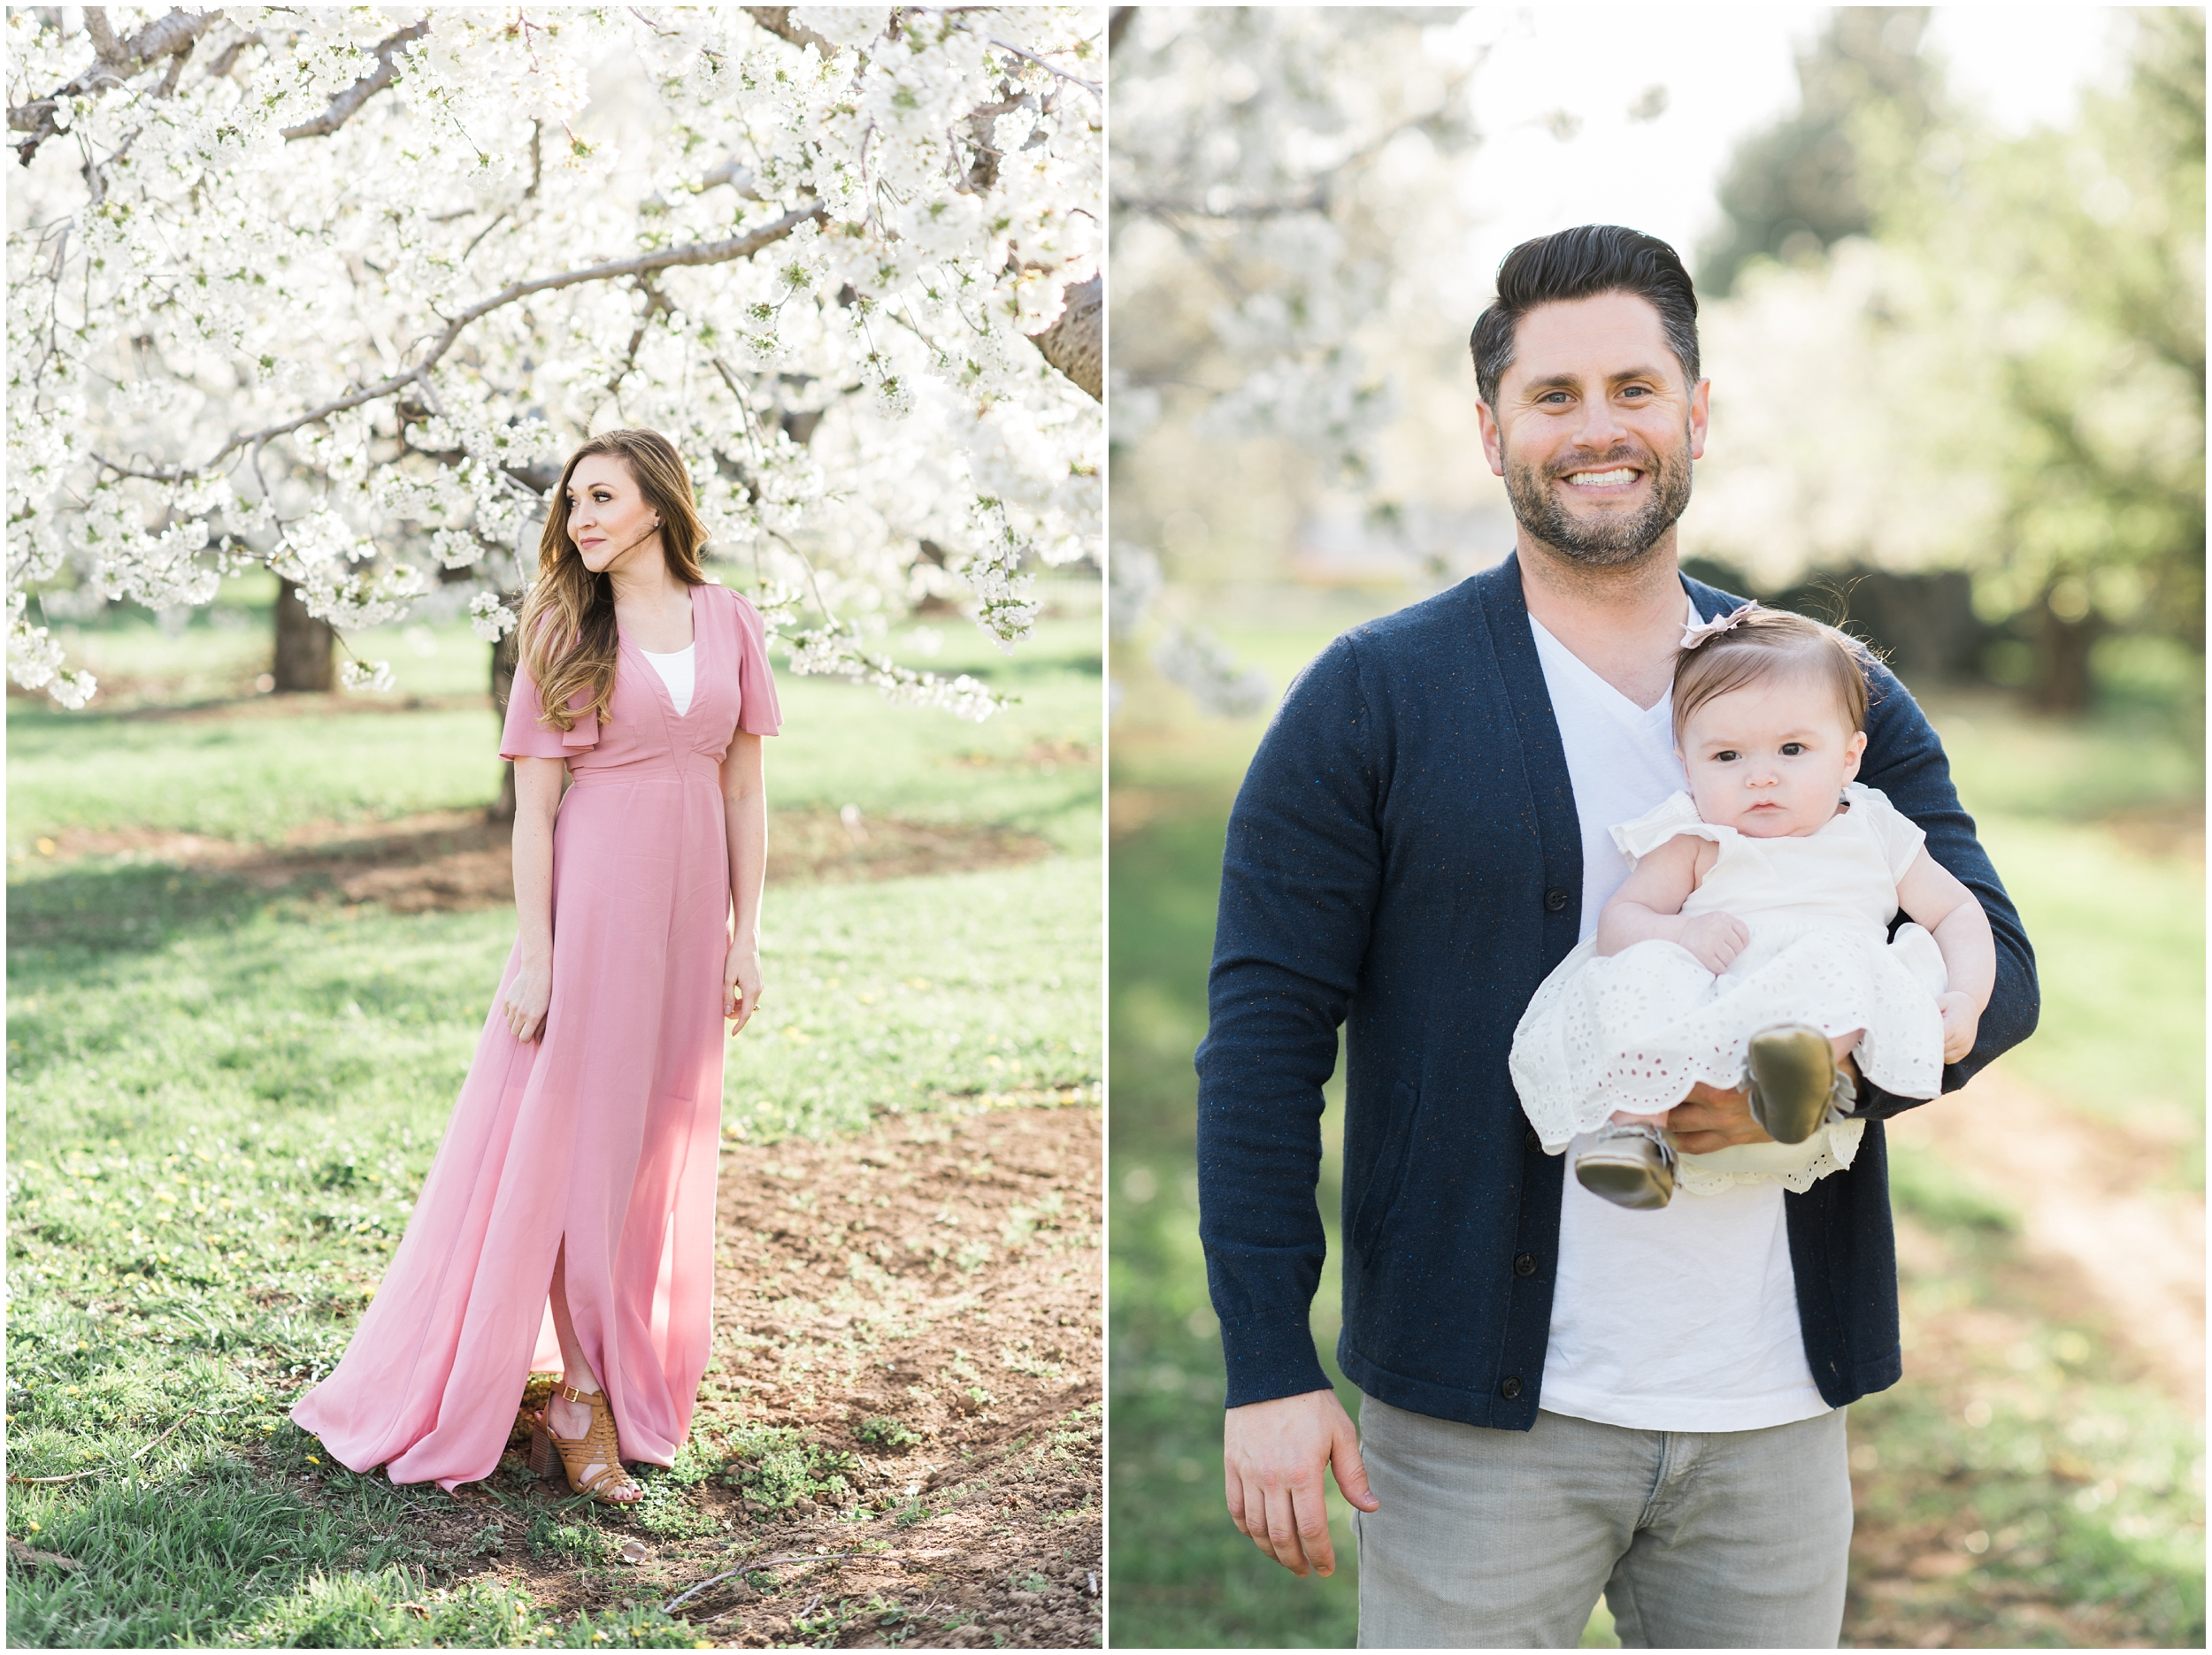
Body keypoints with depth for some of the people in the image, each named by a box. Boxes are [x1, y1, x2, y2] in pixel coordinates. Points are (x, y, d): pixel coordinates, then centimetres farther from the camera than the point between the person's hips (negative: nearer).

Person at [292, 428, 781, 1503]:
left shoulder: (729, 622, 6)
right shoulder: (564, 628, -1)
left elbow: (744, 790, 9)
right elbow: (534, 802, -4)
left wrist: (745, 934, 5)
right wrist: (533, 950, -10)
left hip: (689, 912, 3)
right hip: (590, 900, -3)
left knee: (665, 1149, 9)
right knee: (573, 1139, -1)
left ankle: (636, 1382, 21)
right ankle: (581, 1396, 8)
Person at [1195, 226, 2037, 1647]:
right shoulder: (1372, 697, -2)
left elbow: (1994, 968, 7)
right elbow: (1266, 1032, -5)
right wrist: (1269, 1369, -12)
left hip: (1774, 1417, 4)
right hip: (1479, 1418, -3)